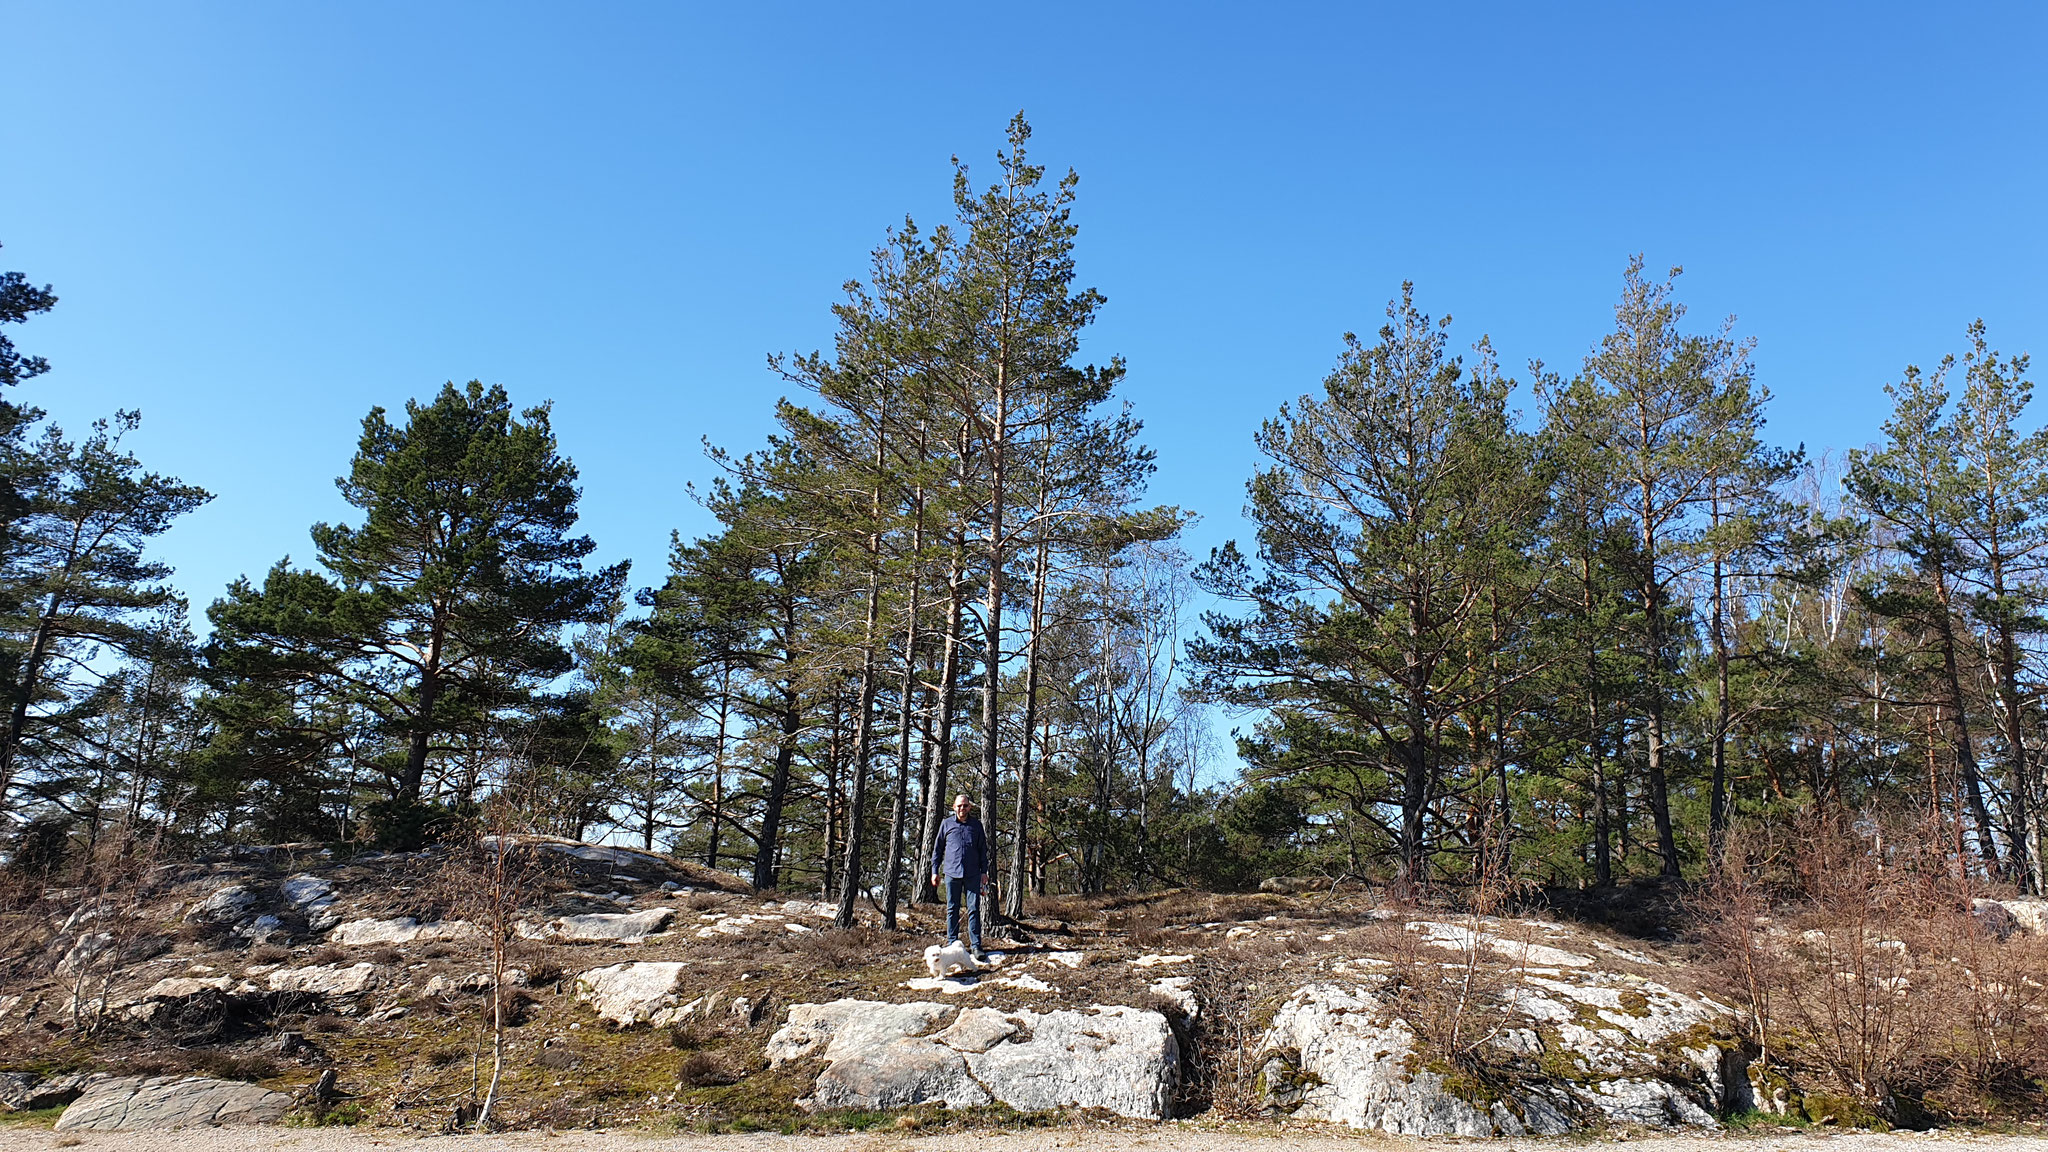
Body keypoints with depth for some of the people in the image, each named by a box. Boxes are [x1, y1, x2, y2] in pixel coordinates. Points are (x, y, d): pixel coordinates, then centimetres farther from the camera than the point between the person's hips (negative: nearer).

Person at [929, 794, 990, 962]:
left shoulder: (976, 825, 10)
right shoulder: (946, 824, 8)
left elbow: (983, 850, 14)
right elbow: (938, 849, 12)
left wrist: (984, 871, 8)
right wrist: (935, 871, 8)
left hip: (973, 874, 0)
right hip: (951, 873, 0)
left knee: (974, 909, -4)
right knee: (952, 910, 5)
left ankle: (975, 946, -2)